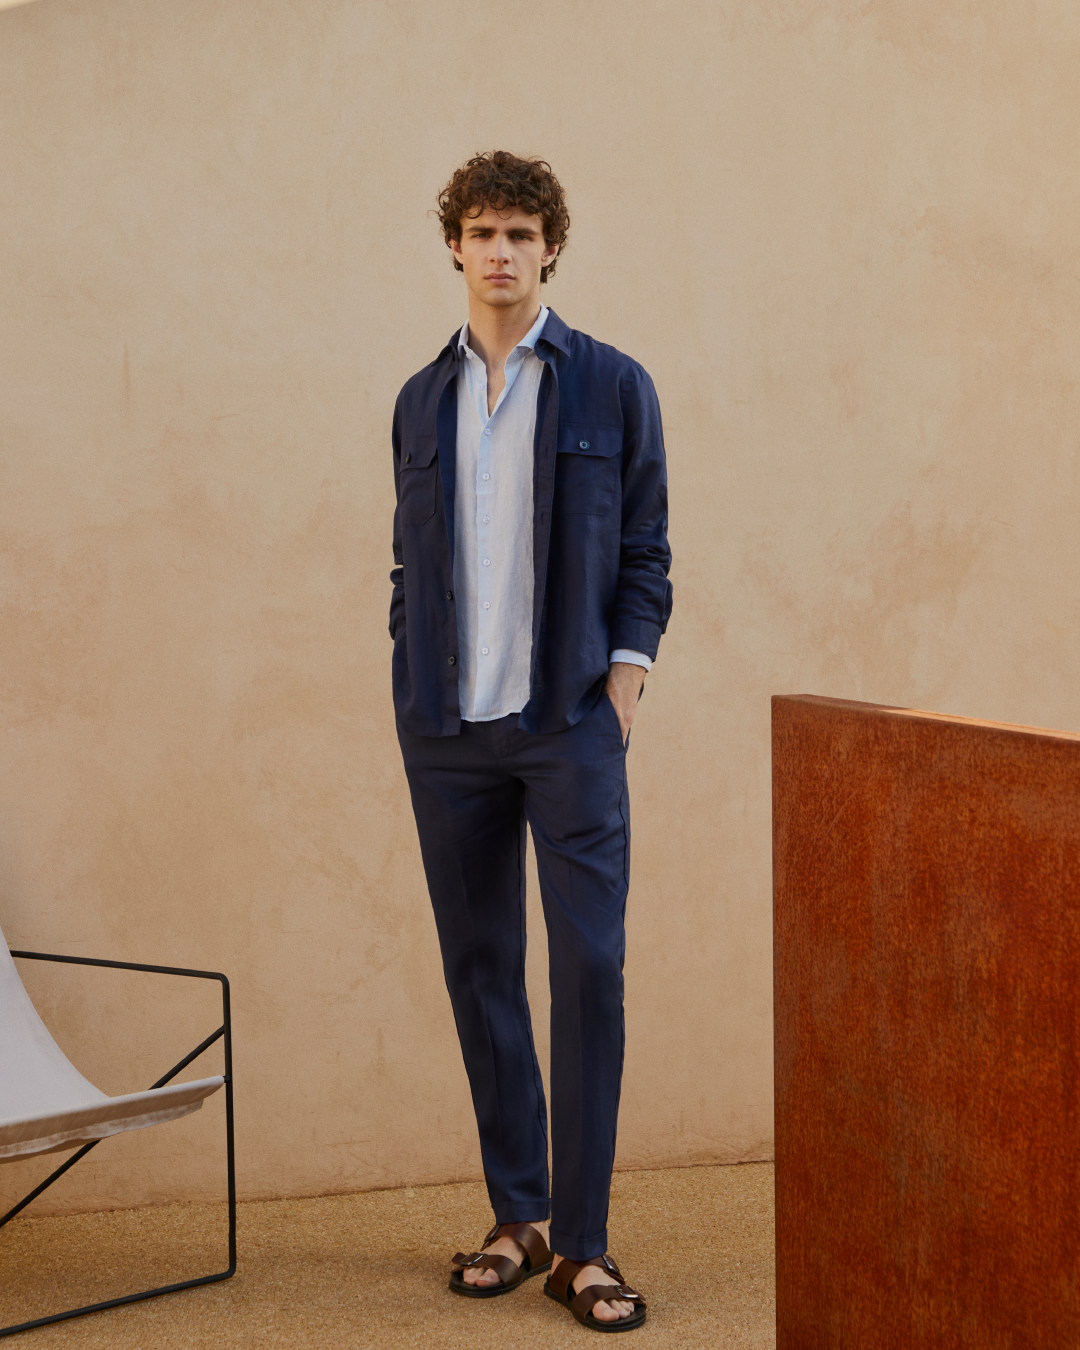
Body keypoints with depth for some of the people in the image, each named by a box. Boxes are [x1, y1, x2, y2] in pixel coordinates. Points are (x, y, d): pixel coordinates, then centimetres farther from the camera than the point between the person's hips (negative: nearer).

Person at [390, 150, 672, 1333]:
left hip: (570, 724, -3)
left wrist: (625, 674, -6)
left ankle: (579, 1243, 1)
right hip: (447, 732, 3)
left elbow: (645, 554, 4)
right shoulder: (422, 401, 12)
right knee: (479, 969, 7)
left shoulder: (612, 387, 4)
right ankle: (516, 1215, 19)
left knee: (589, 968, -7)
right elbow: (408, 562, 16)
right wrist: (412, 683, 6)